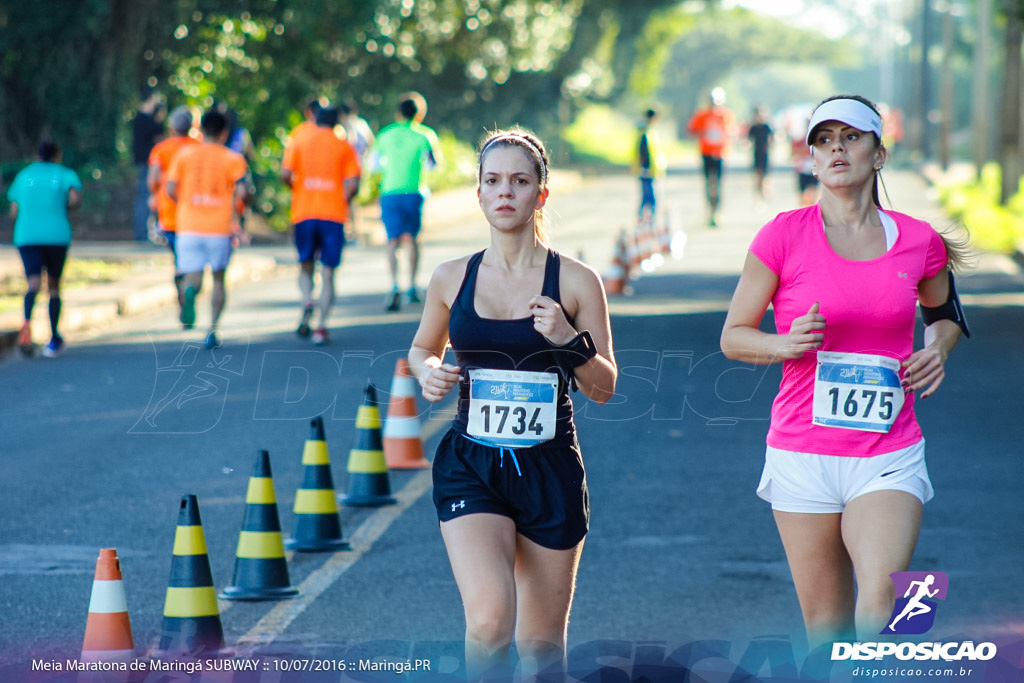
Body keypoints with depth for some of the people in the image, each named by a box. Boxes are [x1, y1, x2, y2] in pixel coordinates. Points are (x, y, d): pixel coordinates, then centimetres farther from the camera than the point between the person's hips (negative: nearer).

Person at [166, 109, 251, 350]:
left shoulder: (184, 154, 5)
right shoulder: (233, 159, 0)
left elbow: (171, 189, -2)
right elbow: (242, 192, -11)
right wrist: (247, 200, 12)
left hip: (188, 227, 1)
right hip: (220, 227, 0)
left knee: (193, 276, 0)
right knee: (218, 278, 15)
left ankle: (190, 291, -37)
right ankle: (212, 329, 6)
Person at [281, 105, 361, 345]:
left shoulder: (299, 142, 7)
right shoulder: (344, 147, 5)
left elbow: (285, 174, -6)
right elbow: (353, 185, -5)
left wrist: (296, 189, 14)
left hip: (304, 213, 1)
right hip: (334, 215, -1)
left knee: (306, 266, 15)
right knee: (327, 272, 2)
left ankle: (307, 303, -14)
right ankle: (321, 326, -7)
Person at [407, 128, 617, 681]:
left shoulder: (576, 282, -2)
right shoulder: (452, 279, 3)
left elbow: (604, 389, 3)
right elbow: (423, 348, 20)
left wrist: (571, 340, -15)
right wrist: (428, 373, -2)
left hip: (549, 471, 0)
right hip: (470, 468, 0)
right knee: (489, 620, -22)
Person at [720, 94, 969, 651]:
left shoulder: (919, 242, 2)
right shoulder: (784, 237, -3)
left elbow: (945, 311, 24)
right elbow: (733, 336, 5)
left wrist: (937, 348, 2)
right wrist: (787, 343, -15)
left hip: (889, 458, 0)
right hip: (803, 454, 0)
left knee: (879, 608, -20)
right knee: (826, 629, 6)